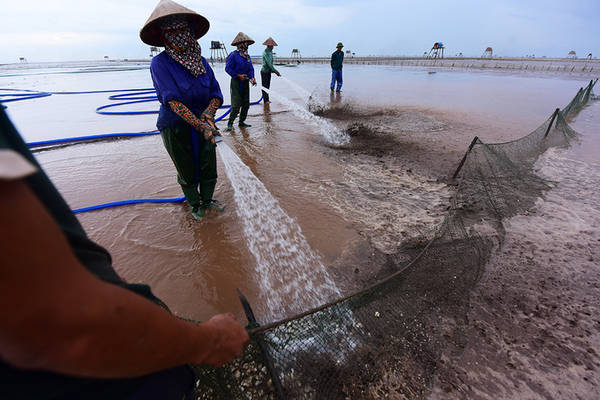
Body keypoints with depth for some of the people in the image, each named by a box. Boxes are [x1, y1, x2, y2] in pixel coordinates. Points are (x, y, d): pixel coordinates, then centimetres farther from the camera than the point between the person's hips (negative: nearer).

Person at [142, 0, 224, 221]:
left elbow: (217, 95, 1)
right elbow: (173, 100, -22)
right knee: (187, 173, 10)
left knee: (209, 169, 10)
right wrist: (200, 125, -32)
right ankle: (194, 204, 35)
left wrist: (208, 113, -20)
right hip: (175, 128, -3)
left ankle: (207, 200, 36)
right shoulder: (160, 63, -11)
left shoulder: (201, 61, 3)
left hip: (204, 124, 4)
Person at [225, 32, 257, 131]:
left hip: (245, 82, 7)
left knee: (246, 103, 8)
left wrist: (252, 77, -6)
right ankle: (230, 123, 2)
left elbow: (251, 69, 12)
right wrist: (238, 75, -17)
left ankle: (241, 122, 20)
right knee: (236, 105, -10)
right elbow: (228, 68, -12)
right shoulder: (234, 55, -11)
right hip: (236, 82, -7)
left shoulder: (247, 56, 11)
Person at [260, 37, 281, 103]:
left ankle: (267, 100, 21)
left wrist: (275, 71, 12)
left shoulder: (270, 52, 12)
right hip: (265, 72, -9)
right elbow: (269, 64, -23)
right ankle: (265, 100, 3)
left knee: (267, 86, 13)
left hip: (268, 72, 9)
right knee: (265, 86, -2)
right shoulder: (266, 53, -18)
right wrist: (276, 71, -20)